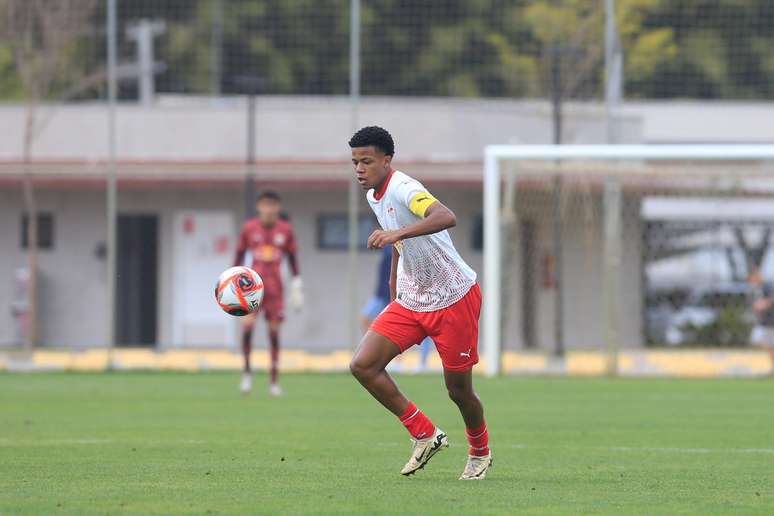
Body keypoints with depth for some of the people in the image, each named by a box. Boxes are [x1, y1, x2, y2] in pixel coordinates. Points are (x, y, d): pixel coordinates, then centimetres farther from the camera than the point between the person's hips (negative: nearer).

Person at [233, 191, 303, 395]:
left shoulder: (285, 230, 4)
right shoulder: (249, 228, 1)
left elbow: (292, 258, 12)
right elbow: (239, 256, 7)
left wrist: (297, 284, 8)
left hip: (275, 287, 1)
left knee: (274, 330, 1)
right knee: (248, 325, -21)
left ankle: (274, 381, 6)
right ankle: (246, 372, -6)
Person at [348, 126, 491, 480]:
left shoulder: (404, 190, -23)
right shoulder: (374, 196, 5)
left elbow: (446, 218, -43)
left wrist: (397, 233, -55)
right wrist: (394, 297, 25)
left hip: (455, 299, -8)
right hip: (411, 302, 8)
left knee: (459, 390, 3)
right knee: (363, 365, -9)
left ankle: (480, 452, 33)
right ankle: (425, 434, 4)